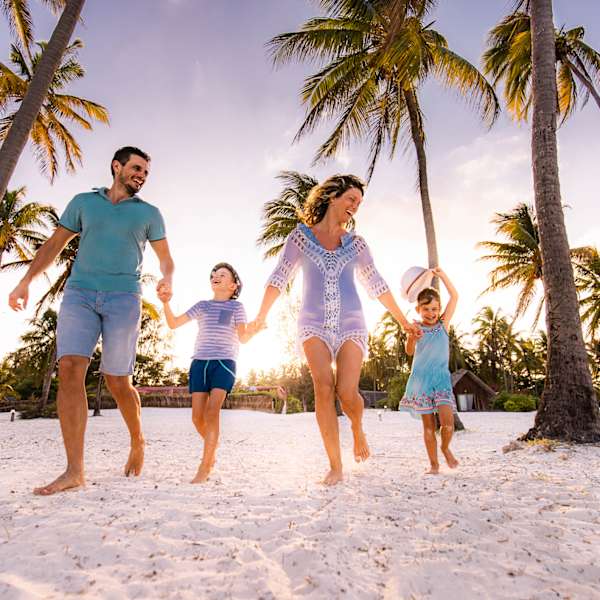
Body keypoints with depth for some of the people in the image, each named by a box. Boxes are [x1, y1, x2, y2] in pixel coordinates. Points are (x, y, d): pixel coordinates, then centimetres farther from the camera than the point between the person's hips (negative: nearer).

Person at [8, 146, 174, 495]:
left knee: (118, 382, -3)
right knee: (70, 369, -14)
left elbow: (166, 258, 11)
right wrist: (27, 281, 9)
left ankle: (138, 442, 24)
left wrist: (168, 278, -12)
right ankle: (75, 471, -11)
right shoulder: (83, 202, 17)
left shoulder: (149, 213, 14)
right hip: (79, 293, 2)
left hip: (124, 299, -1)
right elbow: (55, 244, 19)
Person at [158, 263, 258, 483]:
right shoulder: (202, 305, 17)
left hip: (224, 362, -3)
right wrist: (166, 303, -3)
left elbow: (243, 338, 0)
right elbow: (173, 323, 13)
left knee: (212, 411, -16)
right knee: (197, 417, 0)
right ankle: (212, 444, 29)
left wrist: (253, 329, -21)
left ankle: (205, 466, -8)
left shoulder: (236, 306, 9)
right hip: (200, 362, 3)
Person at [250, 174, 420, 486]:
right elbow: (279, 278, 3)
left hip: (350, 323, 1)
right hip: (314, 323, -1)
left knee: (346, 392, -15)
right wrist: (261, 316, -7)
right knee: (323, 385, -19)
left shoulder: (356, 243, 13)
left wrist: (403, 321, 19)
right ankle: (336, 467, -5)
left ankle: (357, 429, 21)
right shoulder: (301, 236, 7)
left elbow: (377, 285, 17)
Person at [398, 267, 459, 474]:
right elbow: (409, 352, -13)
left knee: (447, 421, -12)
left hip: (441, 378, 1)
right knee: (428, 425, 4)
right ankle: (433, 463, 19)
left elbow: (454, 297, 2)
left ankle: (445, 448, 19)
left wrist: (442, 275, -1)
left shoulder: (443, 324, 5)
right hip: (421, 379, -1)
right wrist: (411, 338, -34)